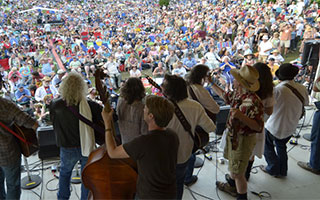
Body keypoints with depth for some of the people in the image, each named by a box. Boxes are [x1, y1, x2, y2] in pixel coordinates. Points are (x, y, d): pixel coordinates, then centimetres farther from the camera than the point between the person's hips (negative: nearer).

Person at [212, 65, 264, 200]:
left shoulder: (253, 103, -31)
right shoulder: (237, 93, -3)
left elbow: (258, 127, -30)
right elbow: (224, 95, 18)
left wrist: (241, 116, -42)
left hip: (243, 140, -9)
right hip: (232, 135, 9)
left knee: (238, 173, 4)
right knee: (232, 164, 29)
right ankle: (233, 187, 52)